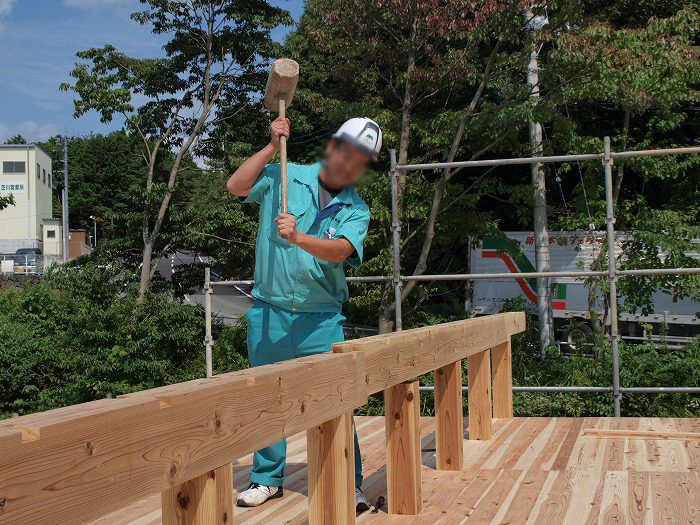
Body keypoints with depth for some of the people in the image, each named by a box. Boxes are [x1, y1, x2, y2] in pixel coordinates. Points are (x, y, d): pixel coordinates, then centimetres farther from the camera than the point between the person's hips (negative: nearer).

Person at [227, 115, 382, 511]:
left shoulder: (356, 210, 3)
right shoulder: (284, 177, 4)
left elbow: (339, 251, -15)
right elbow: (237, 186, -8)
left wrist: (297, 237, -31)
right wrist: (273, 147, -8)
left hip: (322, 318, 0)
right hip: (269, 312, 1)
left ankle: (349, 484, 8)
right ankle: (268, 478, 24)